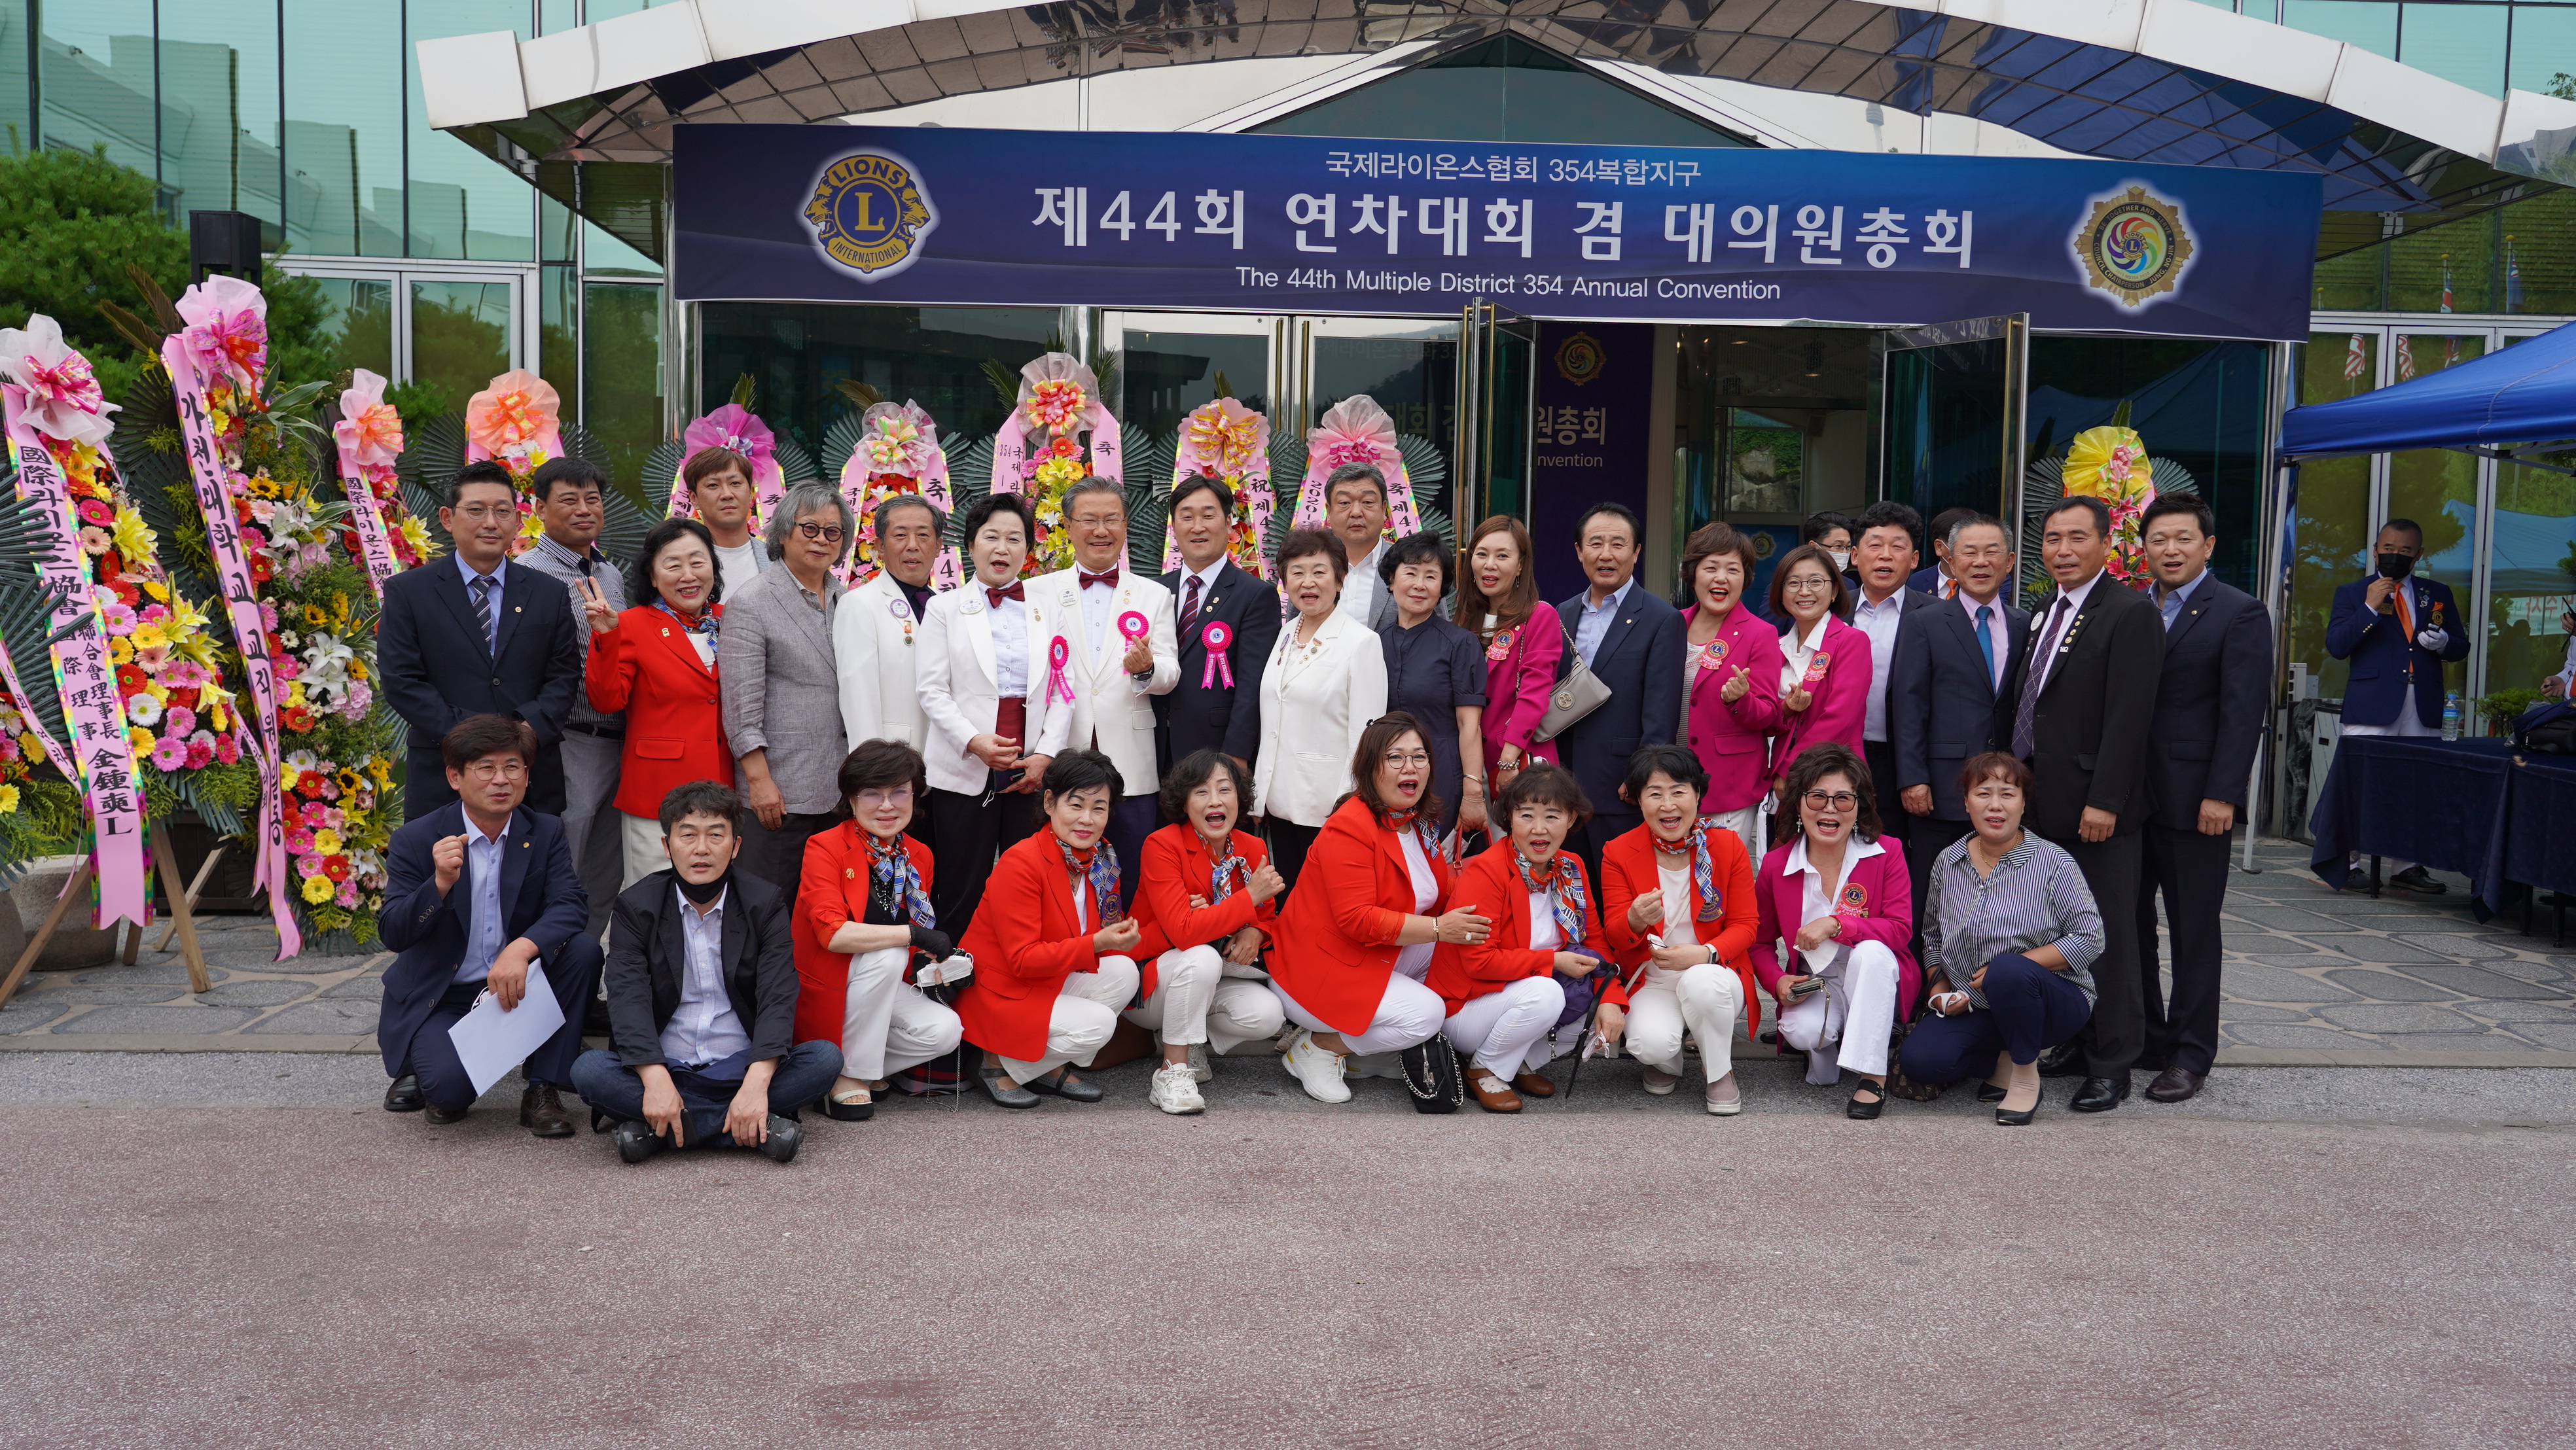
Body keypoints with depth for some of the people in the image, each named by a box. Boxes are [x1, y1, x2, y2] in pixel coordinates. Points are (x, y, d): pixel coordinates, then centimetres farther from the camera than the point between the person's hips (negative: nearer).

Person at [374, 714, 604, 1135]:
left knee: (583, 949, -25)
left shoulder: (546, 833, -2)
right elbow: (392, 935, -15)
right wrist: (440, 883, -33)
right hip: (439, 1001, -3)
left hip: (516, 988, 3)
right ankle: (424, 1067, 12)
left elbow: (570, 906, -18)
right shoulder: (416, 840, -8)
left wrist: (521, 949, -38)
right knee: (451, 1086, -30)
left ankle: (544, 1090, -13)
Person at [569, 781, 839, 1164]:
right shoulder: (636, 906, 1)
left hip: (742, 1066, 0)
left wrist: (756, 1082, -30)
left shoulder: (765, 903, 0)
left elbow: (778, 997, -12)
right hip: (663, 1068, 0)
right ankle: (757, 1128, -31)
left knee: (826, 1058, -25)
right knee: (588, 1070, -28)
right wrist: (656, 1079, -32)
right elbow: (629, 999, -13)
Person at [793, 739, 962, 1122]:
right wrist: (913, 935, -30)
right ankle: (848, 1077, -17)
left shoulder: (919, 857, 4)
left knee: (944, 1031, -21)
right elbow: (833, 933, -29)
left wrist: (936, 967, -6)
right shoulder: (826, 848, -15)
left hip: (885, 985, 5)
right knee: (887, 956, -33)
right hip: (825, 985, -5)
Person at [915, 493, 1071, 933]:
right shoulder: (945, 608, 8)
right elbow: (933, 691, 1)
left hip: (1034, 773, 1)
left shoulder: (1048, 608, 12)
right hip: (965, 771, -1)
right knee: (963, 892, 1)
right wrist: (973, 741, -14)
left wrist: (1047, 754, -5)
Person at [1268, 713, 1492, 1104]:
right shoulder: (1349, 827, -20)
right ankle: (1316, 1046, -4)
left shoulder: (1417, 824, 9)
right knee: (1426, 1013, -21)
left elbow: (1438, 899, 15)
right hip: (1318, 972, -9)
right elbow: (1357, 919, -27)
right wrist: (1438, 929, -28)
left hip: (1378, 962, 9)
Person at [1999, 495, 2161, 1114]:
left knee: (2106, 934, -1)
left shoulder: (2130, 614, -10)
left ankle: (2112, 1064, 7)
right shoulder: (2044, 613, 16)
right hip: (2043, 806, 8)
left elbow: (2128, 717, -16)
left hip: (2096, 811, -8)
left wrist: (2105, 801, -20)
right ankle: (2077, 1044, 22)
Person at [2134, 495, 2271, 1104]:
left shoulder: (2240, 613, -3)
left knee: (2193, 930, 3)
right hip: (2129, 797, 5)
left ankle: (2190, 1054, 12)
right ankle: (2144, 1038, 22)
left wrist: (2221, 795, -16)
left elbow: (2244, 711, -9)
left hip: (2194, 799, -5)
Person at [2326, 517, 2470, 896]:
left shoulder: (2437, 594, 17)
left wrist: (2443, 642, -7)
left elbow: (2461, 647, 16)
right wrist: (2370, 608, -13)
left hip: (2424, 706, 3)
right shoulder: (2352, 593, 7)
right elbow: (2336, 646, -4)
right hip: (2372, 705, -3)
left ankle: (2407, 867, 11)